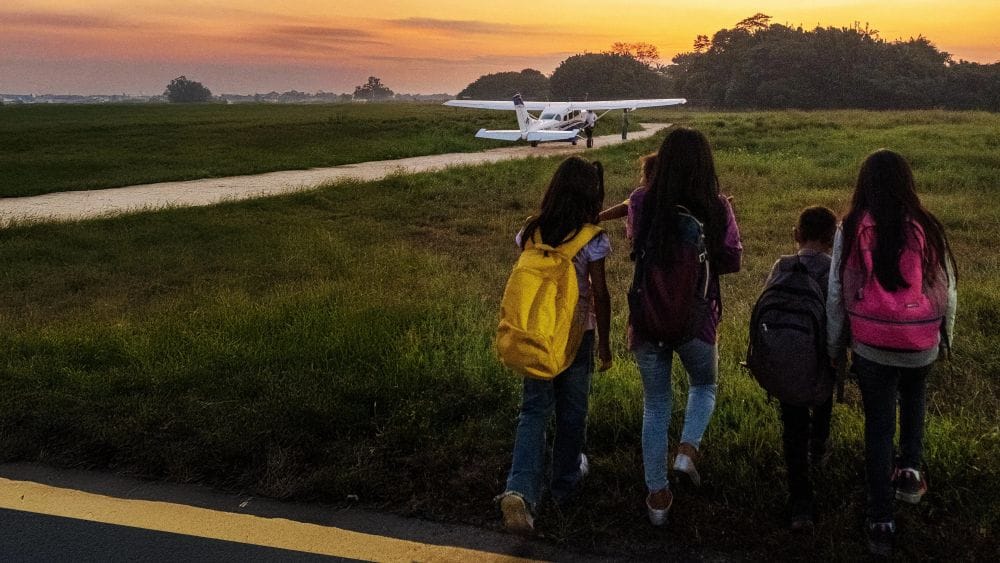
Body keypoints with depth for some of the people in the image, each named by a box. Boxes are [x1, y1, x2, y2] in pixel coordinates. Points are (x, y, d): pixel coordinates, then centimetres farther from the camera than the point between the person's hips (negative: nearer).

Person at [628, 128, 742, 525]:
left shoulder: (641, 203, -7)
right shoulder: (717, 207, -10)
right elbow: (732, 260, 0)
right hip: (697, 318, -1)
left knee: (655, 404, 15)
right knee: (704, 385, 28)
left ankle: (657, 495, 20)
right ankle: (688, 448, 5)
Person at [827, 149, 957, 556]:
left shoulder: (851, 231, -9)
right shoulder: (927, 229, -7)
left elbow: (836, 295, -3)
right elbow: (948, 290, 3)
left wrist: (834, 347, 9)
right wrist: (946, 337, 20)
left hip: (871, 347, -1)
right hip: (921, 346, 1)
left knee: (878, 426, 10)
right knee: (913, 395, 33)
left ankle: (881, 522, 13)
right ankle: (911, 468, 23)